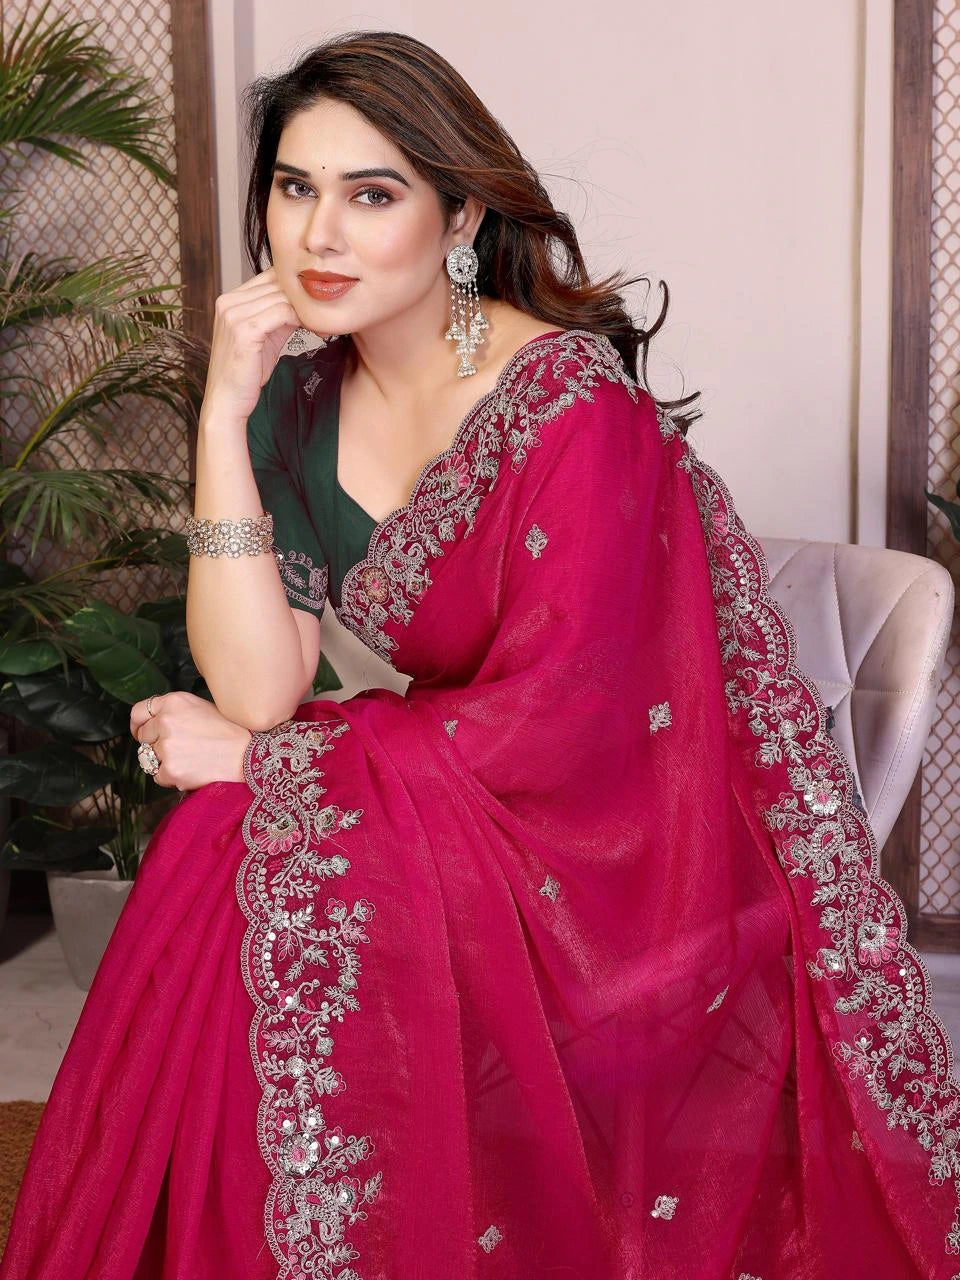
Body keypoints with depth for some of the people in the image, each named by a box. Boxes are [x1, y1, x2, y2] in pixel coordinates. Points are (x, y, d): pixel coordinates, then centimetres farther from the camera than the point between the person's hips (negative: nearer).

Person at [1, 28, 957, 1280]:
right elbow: (263, 690, -10)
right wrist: (225, 413, -16)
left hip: (625, 847, -5)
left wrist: (258, 756, -15)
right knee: (212, 865, -18)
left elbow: (556, 726, -22)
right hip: (452, 800, 6)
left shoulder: (573, 404, -20)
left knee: (304, 901, -25)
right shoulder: (301, 399, -1)